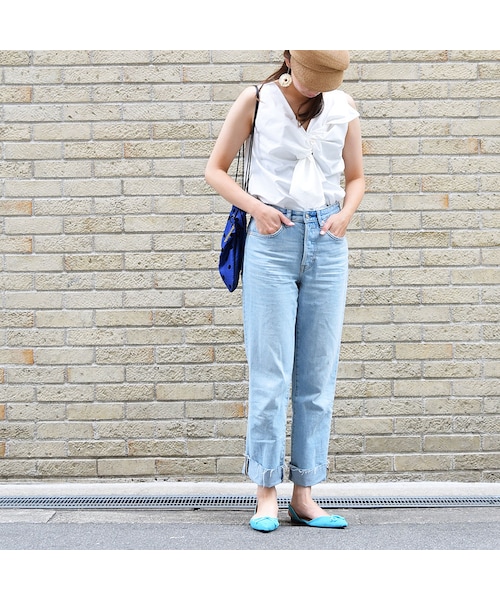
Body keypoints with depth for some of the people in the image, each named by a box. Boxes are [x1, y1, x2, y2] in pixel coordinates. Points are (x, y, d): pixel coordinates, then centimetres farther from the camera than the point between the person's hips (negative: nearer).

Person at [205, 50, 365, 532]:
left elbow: (356, 177, 18)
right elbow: (215, 170, 5)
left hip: (326, 243, 3)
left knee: (318, 374, 3)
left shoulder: (344, 109, 7)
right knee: (270, 373, -4)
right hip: (272, 239, -2)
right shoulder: (257, 100, 1)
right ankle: (266, 495, 4)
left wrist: (346, 212, -2)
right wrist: (255, 206, -11)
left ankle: (305, 495, 11)